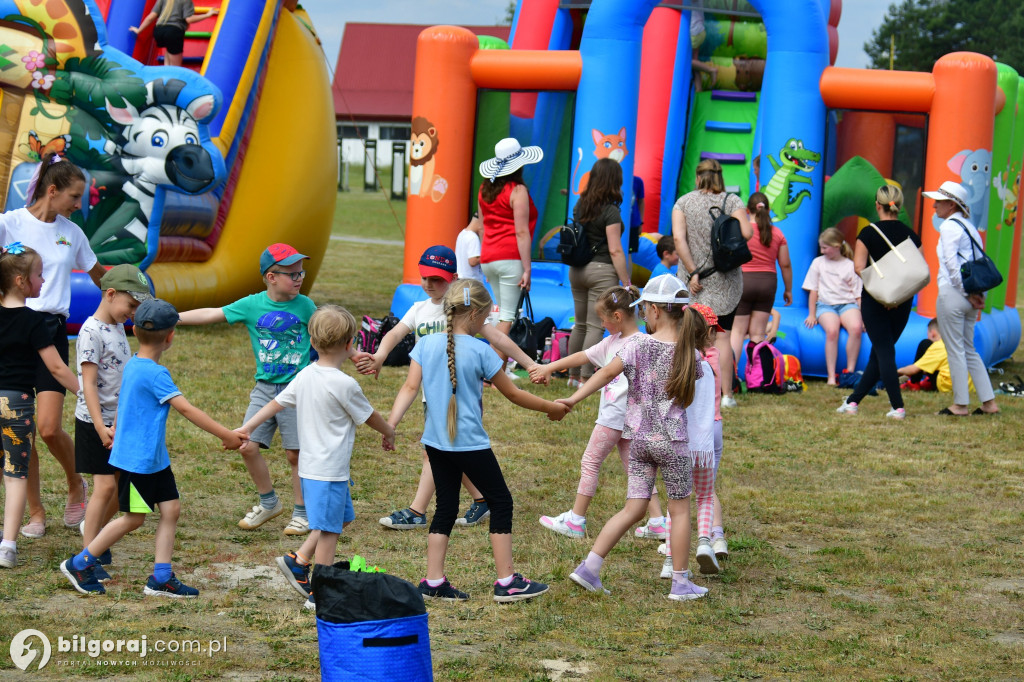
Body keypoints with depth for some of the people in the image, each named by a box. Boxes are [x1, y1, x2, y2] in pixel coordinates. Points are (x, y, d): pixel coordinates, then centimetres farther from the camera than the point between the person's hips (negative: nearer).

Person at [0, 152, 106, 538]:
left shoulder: (72, 233, 11)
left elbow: (98, 274, 27)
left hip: (52, 332, 2)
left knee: (49, 427, -12)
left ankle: (76, 486, 15)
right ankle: (35, 512, 12)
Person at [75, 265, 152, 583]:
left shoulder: (118, 327, 10)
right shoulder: (92, 331, -17)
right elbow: (89, 383, -22)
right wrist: (101, 427, -27)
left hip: (121, 421, 8)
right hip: (96, 423, -8)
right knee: (105, 486, -7)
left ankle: (97, 530, 30)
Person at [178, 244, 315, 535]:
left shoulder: (305, 306, -3)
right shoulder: (252, 305, -3)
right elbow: (211, 314, -1)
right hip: (264, 388, 2)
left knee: (295, 453, 0)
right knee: (248, 446, -3)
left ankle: (302, 512, 16)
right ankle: (269, 502, 19)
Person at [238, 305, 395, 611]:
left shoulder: (304, 376, 3)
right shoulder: (344, 385, -18)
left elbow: (275, 403, 6)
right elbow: (369, 417, -4)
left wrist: (246, 428, 13)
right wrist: (389, 433, 15)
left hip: (310, 467, 8)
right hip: (330, 470, -8)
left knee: (342, 517, 22)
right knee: (328, 530, 0)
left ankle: (297, 561, 20)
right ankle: (320, 594, 7)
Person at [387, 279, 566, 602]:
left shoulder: (426, 344, 2)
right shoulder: (480, 351, -11)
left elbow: (410, 387, -6)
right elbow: (513, 394, -2)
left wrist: (391, 422, -8)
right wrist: (552, 408, 10)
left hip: (435, 442, 6)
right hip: (470, 443, -6)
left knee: (446, 507, 13)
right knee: (501, 502, 6)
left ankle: (433, 582, 11)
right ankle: (506, 581, 6)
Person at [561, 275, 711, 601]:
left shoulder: (638, 343, -5)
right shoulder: (688, 352, -3)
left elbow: (607, 372, -15)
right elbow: (688, 396, 10)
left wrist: (574, 398, -15)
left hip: (638, 438, 2)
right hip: (672, 440, -2)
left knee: (633, 508, 9)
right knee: (679, 509, 9)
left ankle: (589, 567, 2)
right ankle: (681, 583, 12)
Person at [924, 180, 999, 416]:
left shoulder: (949, 226, -10)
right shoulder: (970, 227, 15)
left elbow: (952, 265, -17)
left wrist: (967, 293, -12)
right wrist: (979, 295, 7)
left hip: (952, 293, -8)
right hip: (970, 297, 8)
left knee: (955, 350, -1)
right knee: (969, 350, 14)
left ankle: (960, 404, 3)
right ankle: (989, 403, 12)